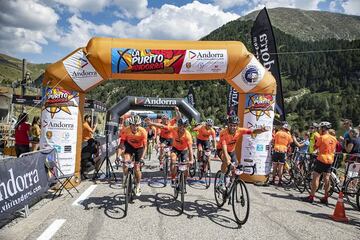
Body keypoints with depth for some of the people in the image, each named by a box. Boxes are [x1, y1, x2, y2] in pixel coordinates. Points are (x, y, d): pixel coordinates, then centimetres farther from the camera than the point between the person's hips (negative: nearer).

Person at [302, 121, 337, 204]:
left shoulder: (322, 137, -13)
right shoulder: (334, 138, 8)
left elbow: (315, 147, -7)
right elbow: (334, 151, 17)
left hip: (321, 159, -7)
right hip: (330, 160, 7)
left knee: (315, 177, -3)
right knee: (326, 179, 10)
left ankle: (311, 197, -2)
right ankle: (325, 198, 16)